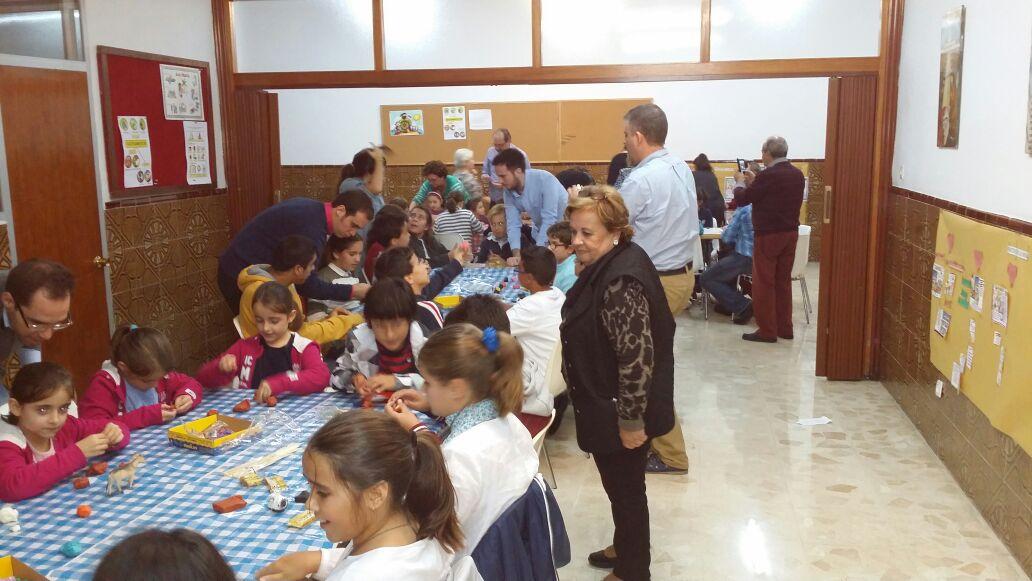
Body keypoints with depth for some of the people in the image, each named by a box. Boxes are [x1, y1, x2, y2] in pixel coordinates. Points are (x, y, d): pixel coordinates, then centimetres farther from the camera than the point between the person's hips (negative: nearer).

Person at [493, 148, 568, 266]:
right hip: (540, 234, 5)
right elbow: (513, 225, -11)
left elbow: (549, 220, -30)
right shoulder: (509, 191, -10)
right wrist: (516, 255, -27)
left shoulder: (545, 180, -28)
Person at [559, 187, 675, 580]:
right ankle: (626, 549, 44)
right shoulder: (608, 267, 5)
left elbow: (637, 357, -29)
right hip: (609, 406, 10)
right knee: (620, 485, 25)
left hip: (621, 412, -10)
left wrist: (631, 420, -23)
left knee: (625, 488, 8)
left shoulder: (620, 282, -28)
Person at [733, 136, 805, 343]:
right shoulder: (797, 174, 6)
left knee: (764, 283, 1)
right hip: (791, 233, 7)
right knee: (783, 281, 15)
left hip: (768, 235, -7)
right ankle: (785, 328, 21)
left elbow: (741, 199, -11)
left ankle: (767, 331, 4)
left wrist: (740, 182, 8)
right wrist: (754, 182, 20)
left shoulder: (768, 176, -18)